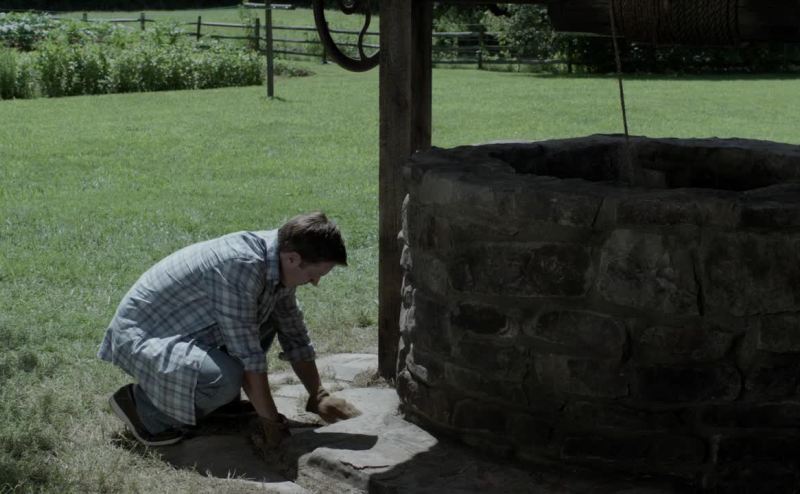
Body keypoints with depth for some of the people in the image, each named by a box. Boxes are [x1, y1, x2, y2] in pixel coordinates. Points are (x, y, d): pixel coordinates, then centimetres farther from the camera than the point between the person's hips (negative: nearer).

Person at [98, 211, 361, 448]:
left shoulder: (278, 265, -2)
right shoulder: (240, 265, -30)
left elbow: (294, 337, 12)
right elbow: (248, 355, -27)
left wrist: (319, 397, 11)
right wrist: (271, 421, -19)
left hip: (186, 329, 10)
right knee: (225, 379, -33)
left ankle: (224, 400, 12)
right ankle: (144, 405, -9)